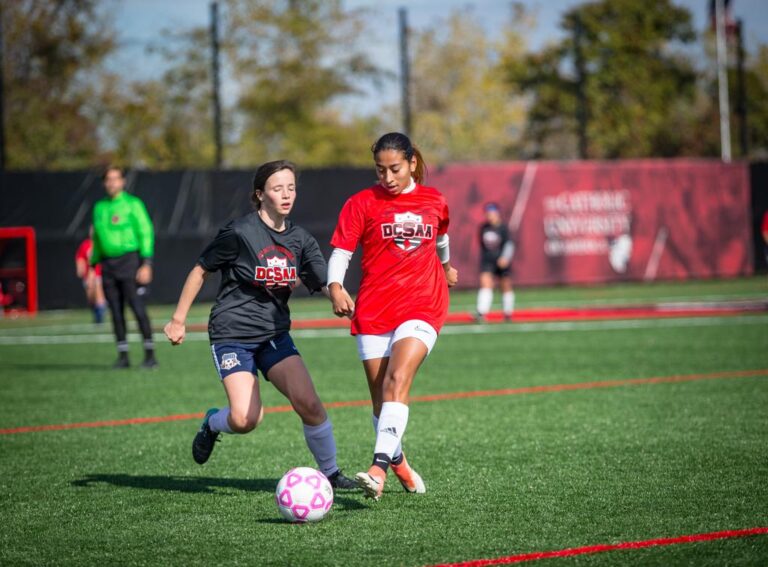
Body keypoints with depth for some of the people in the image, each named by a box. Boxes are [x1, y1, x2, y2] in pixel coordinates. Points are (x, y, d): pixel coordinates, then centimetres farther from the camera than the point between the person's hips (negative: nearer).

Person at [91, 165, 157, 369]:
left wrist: (146, 263, -13)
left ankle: (150, 354, -5)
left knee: (138, 308, -10)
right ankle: (123, 355, 9)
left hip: (129, 260, -5)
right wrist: (93, 265, 19)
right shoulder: (99, 207, 15)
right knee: (116, 312, 3)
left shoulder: (132, 204, -1)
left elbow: (146, 233, -5)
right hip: (108, 264, 5)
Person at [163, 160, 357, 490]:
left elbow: (326, 284, -1)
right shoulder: (240, 233, -12)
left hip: (275, 335, 5)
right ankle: (212, 424, 17)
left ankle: (330, 473, 6)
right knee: (246, 420, -19)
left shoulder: (300, 240, 4)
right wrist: (178, 319, 1)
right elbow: (200, 271, -1)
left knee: (309, 405, -13)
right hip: (232, 335, -5)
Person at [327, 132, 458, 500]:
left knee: (397, 381, -22)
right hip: (373, 311, 1)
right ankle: (398, 461, 29)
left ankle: (379, 467, -33)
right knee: (380, 397, 5)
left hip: (422, 307, -1)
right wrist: (335, 286, -25)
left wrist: (445, 265, 46)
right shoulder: (362, 204, 0)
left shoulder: (434, 202, 7)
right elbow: (340, 252, -5)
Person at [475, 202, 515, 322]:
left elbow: (509, 244, -13)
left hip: (502, 262, -2)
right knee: (485, 284, -15)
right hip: (487, 262, 2)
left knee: (506, 287, 10)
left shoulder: (502, 228, -8)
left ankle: (508, 313, 27)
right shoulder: (483, 228, 4)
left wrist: (505, 257, -26)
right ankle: (481, 313, -25)